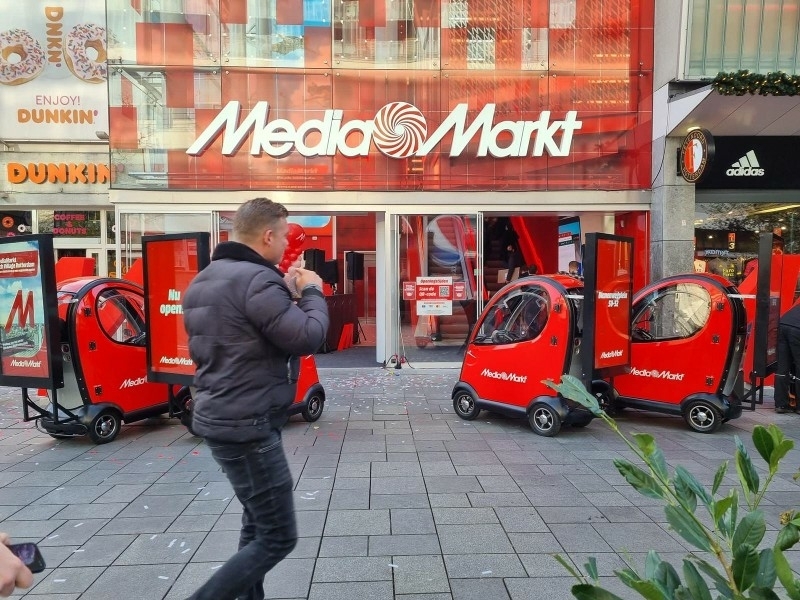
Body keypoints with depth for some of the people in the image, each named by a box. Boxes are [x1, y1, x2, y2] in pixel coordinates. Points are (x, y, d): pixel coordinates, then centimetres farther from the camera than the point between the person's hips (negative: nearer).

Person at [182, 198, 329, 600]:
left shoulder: (202, 281, 12)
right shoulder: (258, 280, -20)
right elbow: (307, 338, -20)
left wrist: (286, 292, 12)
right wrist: (311, 291, -3)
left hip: (218, 415, 10)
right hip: (247, 424, -10)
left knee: (257, 524, 21)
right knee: (277, 537, 0)